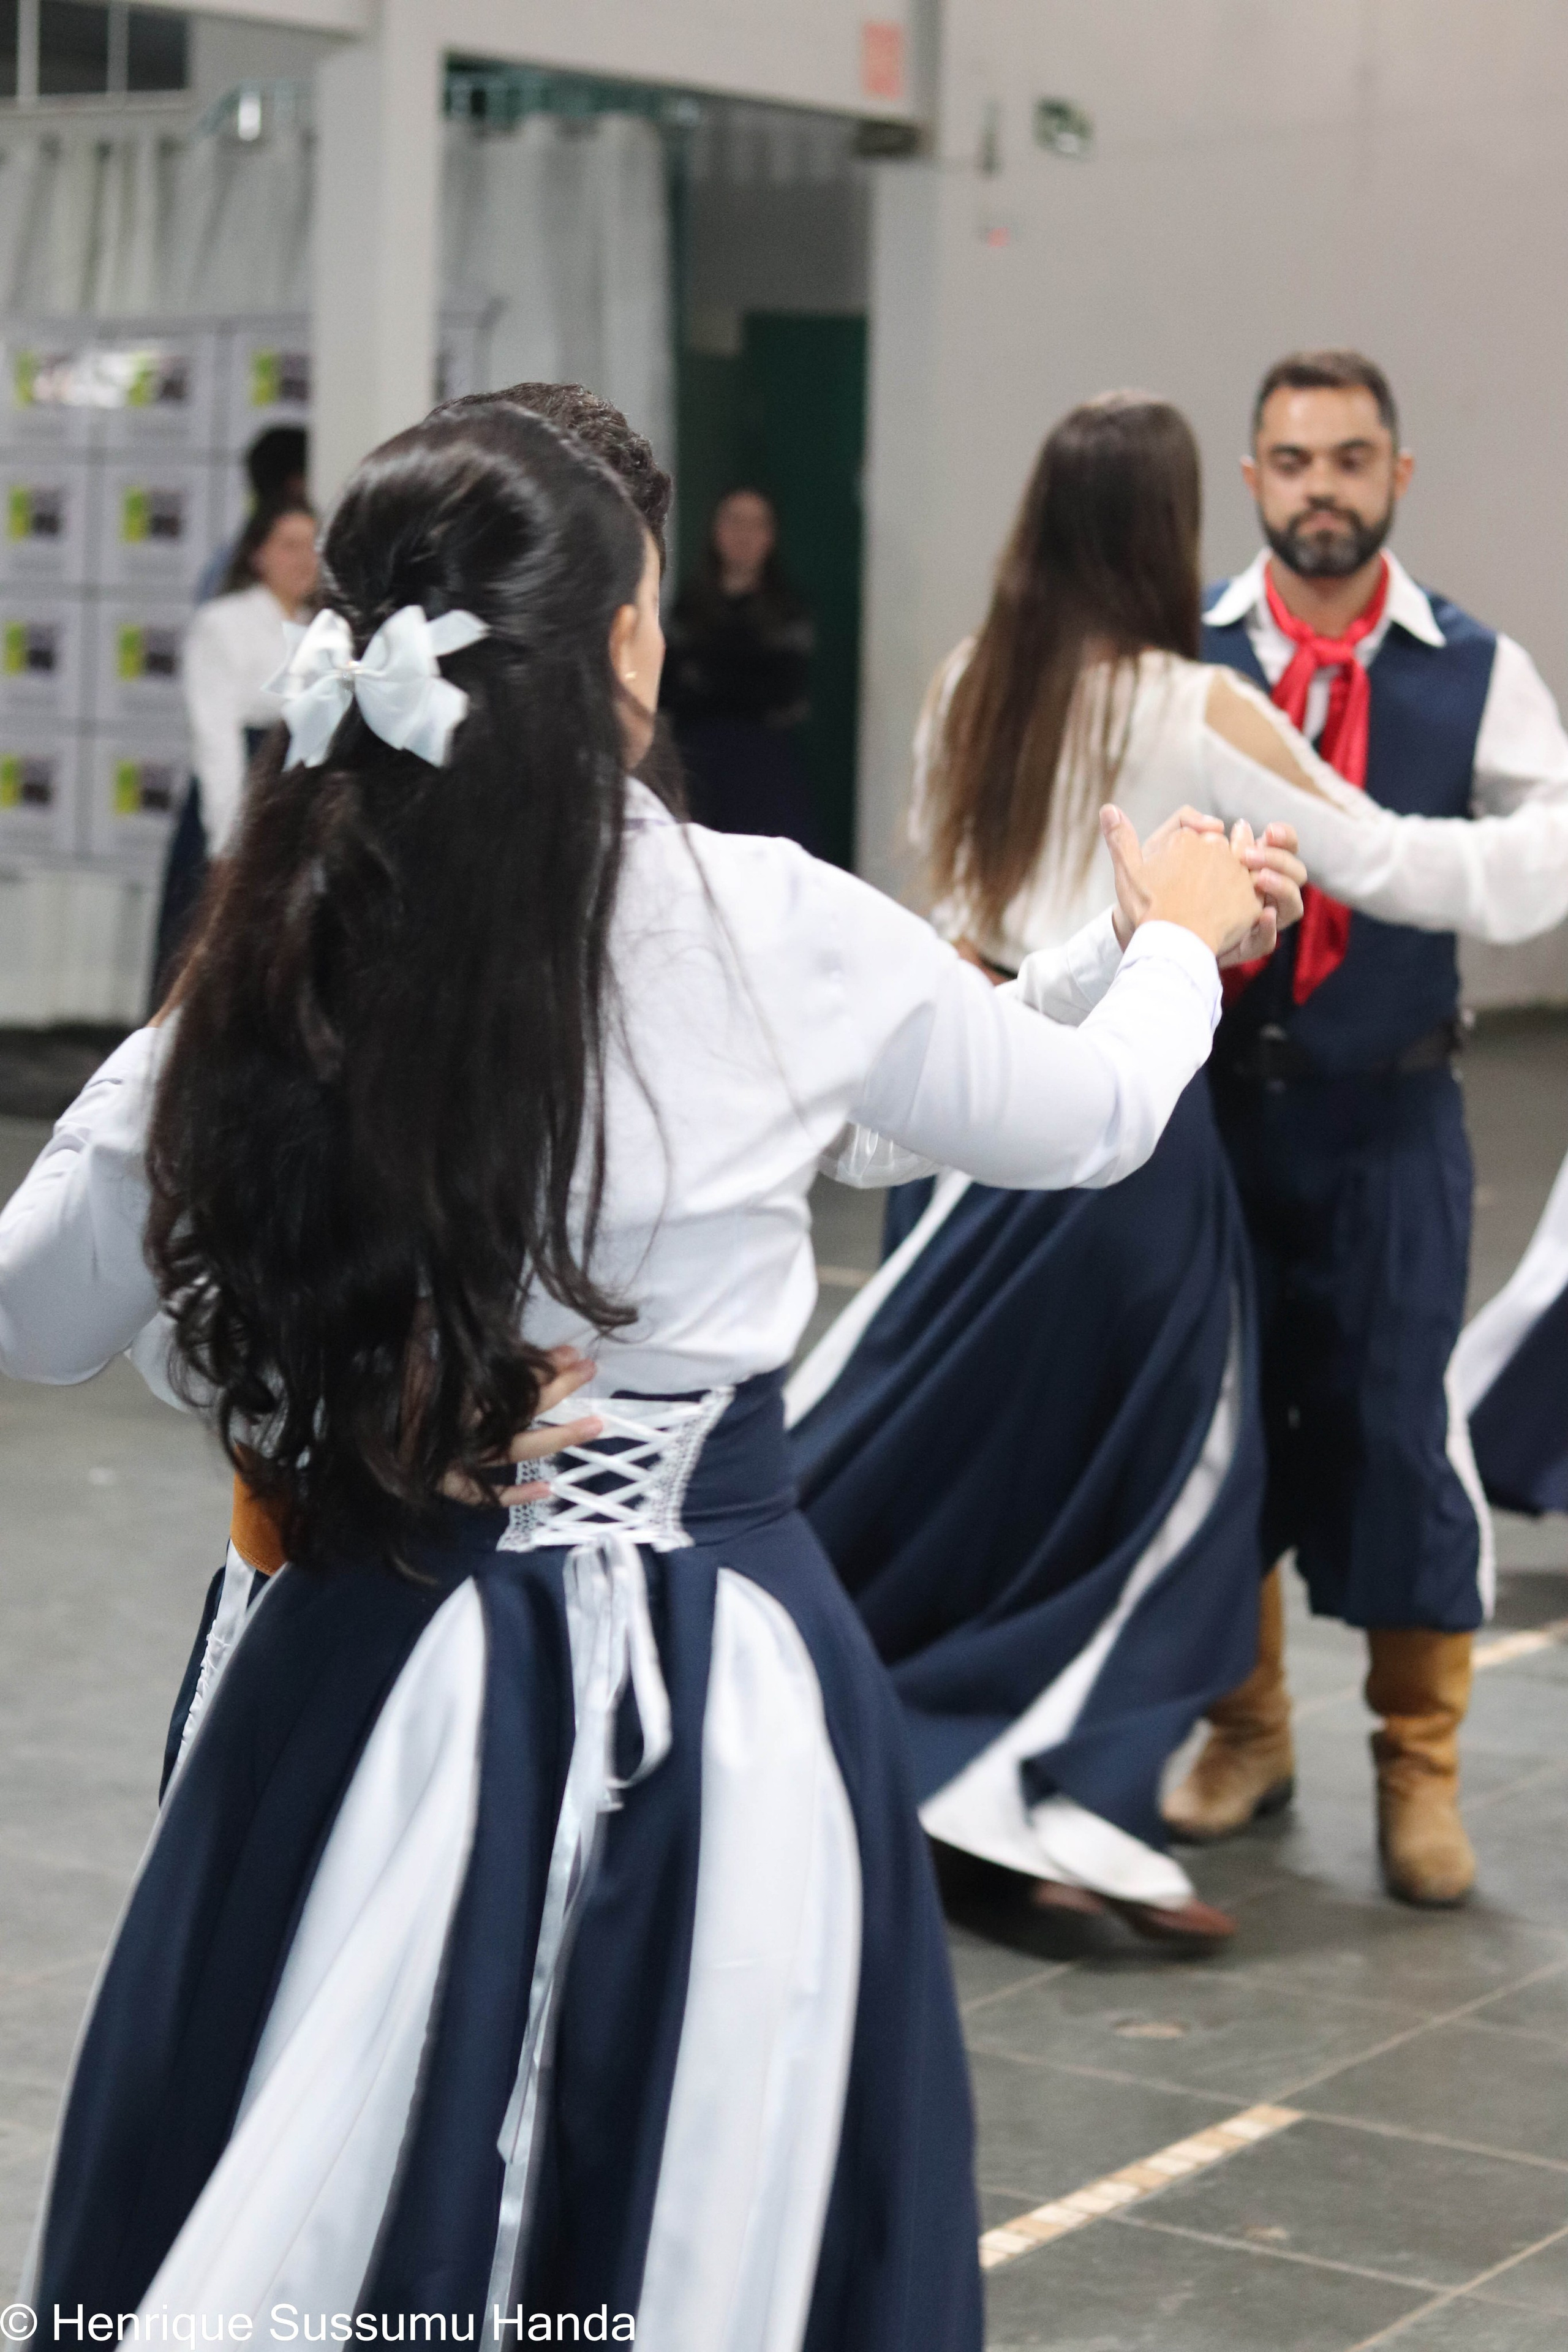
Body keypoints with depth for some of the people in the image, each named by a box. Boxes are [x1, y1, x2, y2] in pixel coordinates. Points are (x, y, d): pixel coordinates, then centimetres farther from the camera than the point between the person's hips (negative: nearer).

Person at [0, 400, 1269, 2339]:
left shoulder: (263, 980, -7)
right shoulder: (778, 934, -10)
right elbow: (1091, 1119, 9)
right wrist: (1181, 939, 30)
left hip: (380, 1683, 2)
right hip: (711, 1690, -1)